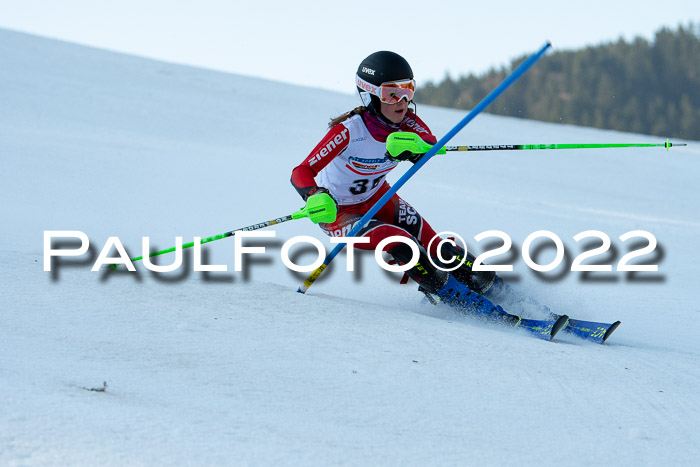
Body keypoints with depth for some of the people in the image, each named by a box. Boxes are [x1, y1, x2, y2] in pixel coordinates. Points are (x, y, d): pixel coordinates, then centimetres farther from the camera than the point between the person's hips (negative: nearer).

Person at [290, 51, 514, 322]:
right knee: (400, 243, -27)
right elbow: (301, 172, -35)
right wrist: (316, 197, -56)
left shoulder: (406, 122, -16)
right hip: (339, 212, -5)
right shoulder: (349, 131, -31)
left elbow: (430, 143, -36)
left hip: (377, 198, 5)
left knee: (433, 247, -10)